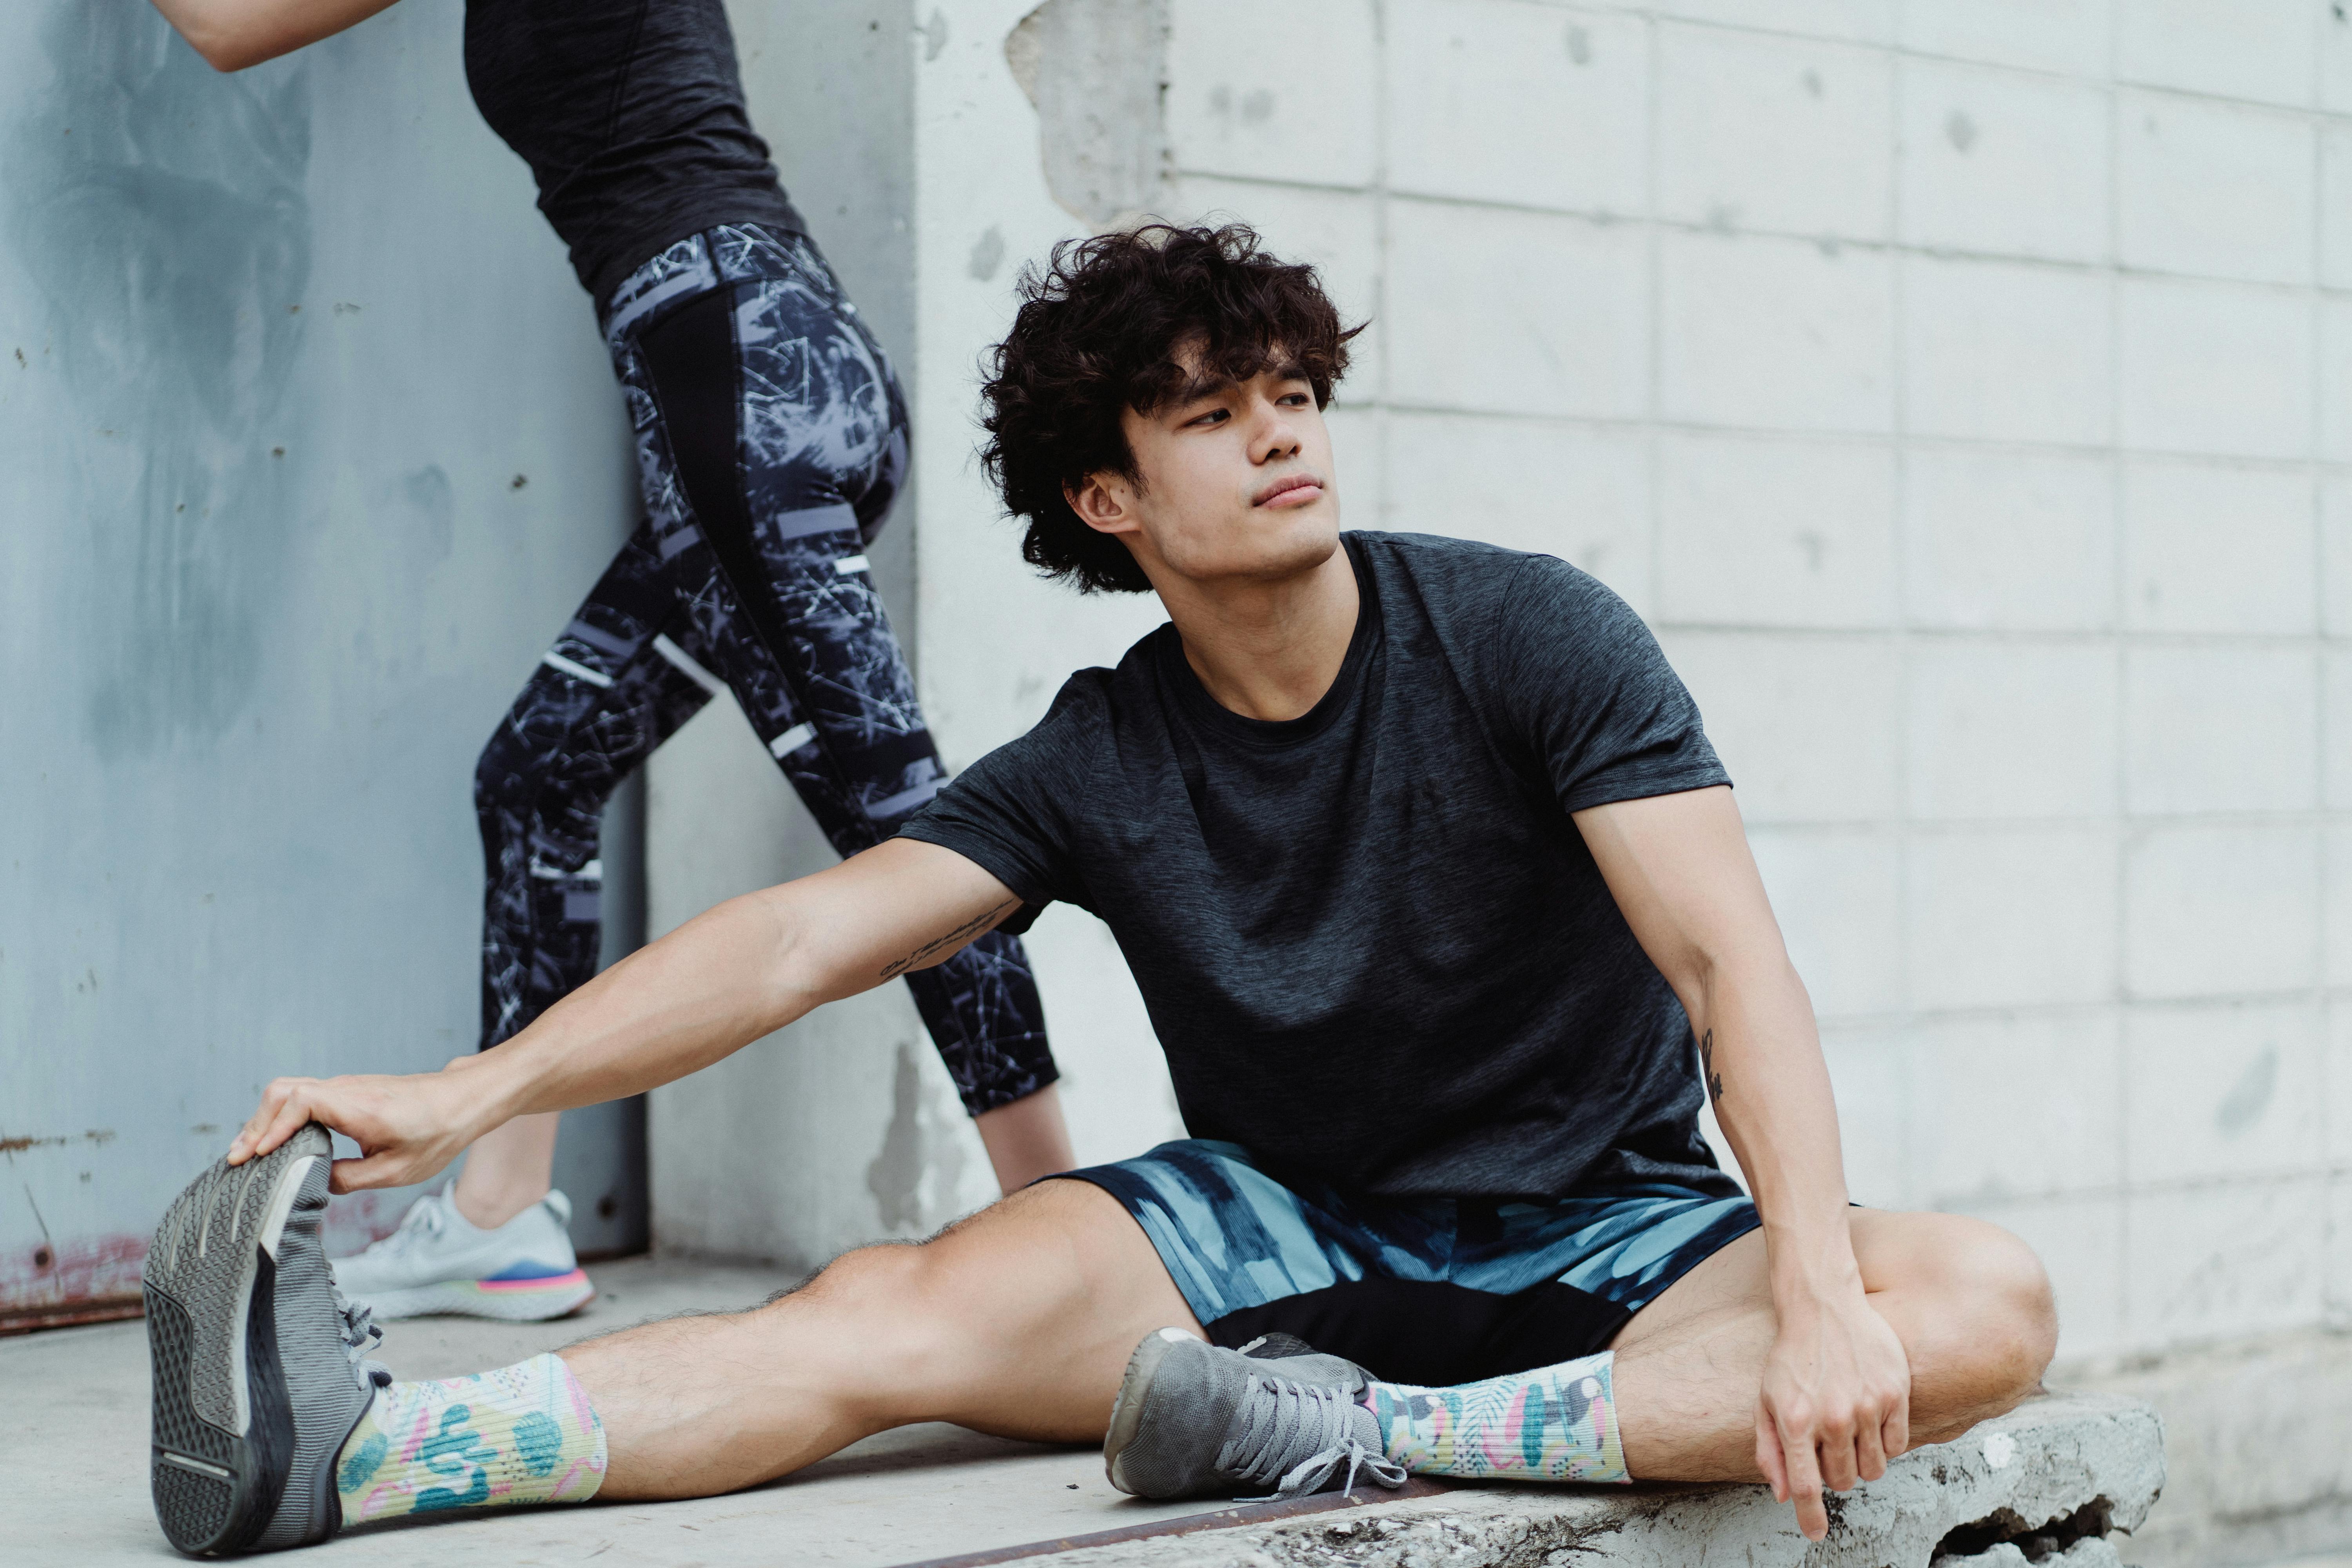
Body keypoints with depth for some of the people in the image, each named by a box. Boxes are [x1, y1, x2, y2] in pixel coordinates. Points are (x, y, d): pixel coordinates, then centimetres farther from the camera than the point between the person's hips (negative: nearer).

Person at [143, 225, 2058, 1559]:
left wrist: (1816, 1287, -37)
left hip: (1612, 1239, -1)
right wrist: (473, 1092, -28)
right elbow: (802, 937, -13)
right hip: (1286, 1226, 1)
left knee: (1989, 1302, -30)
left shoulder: (1529, 635, -11)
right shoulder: (1100, 764, -3)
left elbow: (1734, 962, -20)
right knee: (915, 1304, -25)